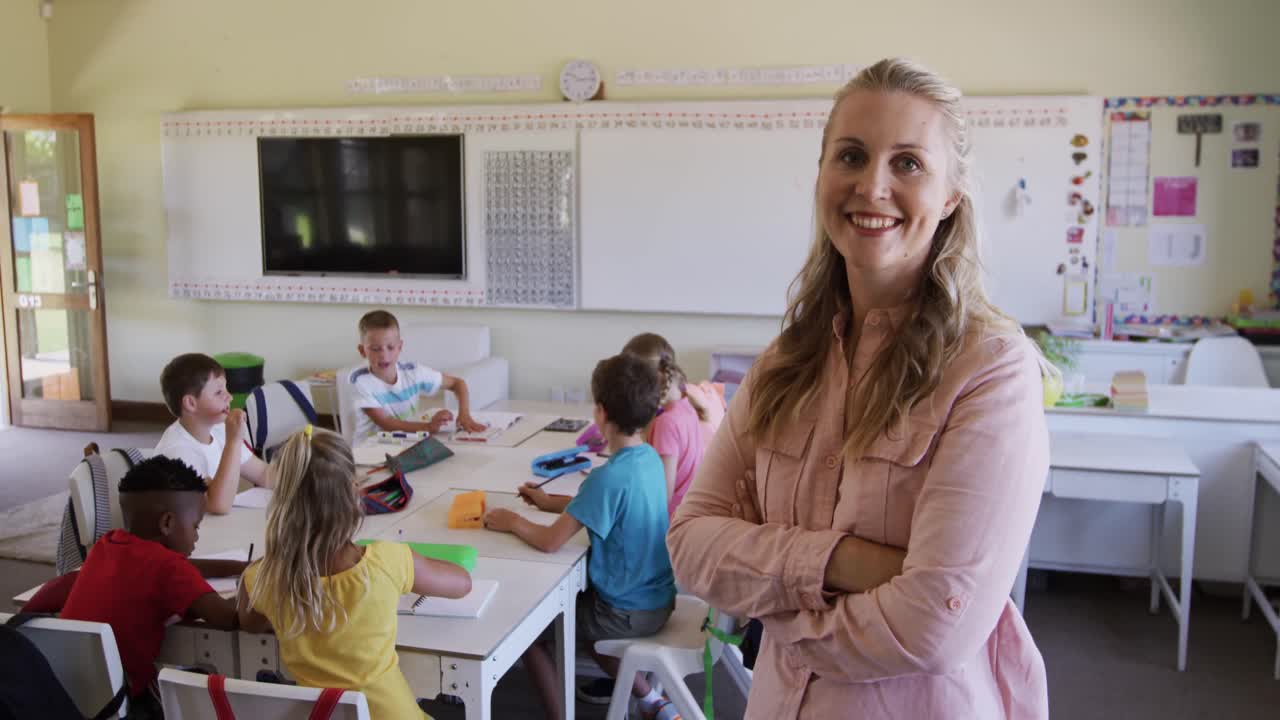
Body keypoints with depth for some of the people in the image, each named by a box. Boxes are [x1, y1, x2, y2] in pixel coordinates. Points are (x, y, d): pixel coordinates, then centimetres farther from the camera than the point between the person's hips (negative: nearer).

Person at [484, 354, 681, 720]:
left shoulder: (609, 476, -28)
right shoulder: (649, 458, -2)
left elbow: (550, 541, -27)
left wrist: (512, 521, -8)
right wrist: (550, 503, 14)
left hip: (630, 613, -8)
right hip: (657, 596, 8)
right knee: (569, 604, 32)